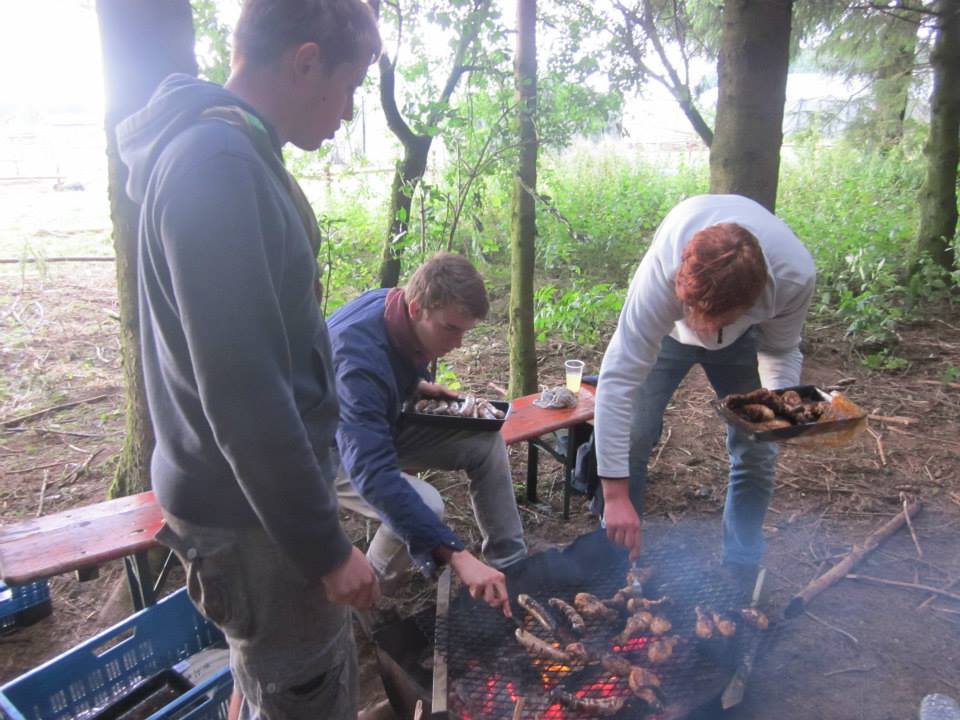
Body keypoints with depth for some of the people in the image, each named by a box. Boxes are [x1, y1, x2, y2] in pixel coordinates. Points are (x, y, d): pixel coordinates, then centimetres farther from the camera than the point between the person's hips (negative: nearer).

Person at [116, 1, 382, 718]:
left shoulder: (224, 151, 9)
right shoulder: (218, 164, -23)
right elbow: (240, 391, -26)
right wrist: (324, 544, -18)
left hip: (258, 490, 9)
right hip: (251, 510, -9)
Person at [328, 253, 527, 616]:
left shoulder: (396, 305, -13)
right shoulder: (358, 356, -38)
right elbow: (373, 474, -46)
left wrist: (419, 385, -8)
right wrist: (457, 557, -50)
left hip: (378, 425, 8)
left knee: (485, 443, -7)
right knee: (425, 505, -32)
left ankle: (510, 566, 3)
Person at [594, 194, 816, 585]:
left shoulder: (795, 275, -35)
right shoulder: (662, 273, -44)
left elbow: (781, 350, -14)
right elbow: (618, 380, -43)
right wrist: (615, 495, -44)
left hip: (745, 338, 2)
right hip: (666, 326, -2)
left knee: (758, 448, -2)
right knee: (629, 438, -12)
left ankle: (741, 574, 18)